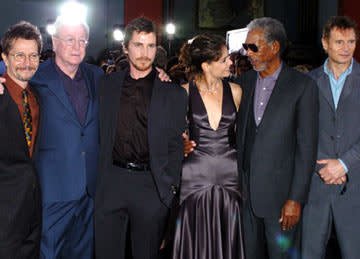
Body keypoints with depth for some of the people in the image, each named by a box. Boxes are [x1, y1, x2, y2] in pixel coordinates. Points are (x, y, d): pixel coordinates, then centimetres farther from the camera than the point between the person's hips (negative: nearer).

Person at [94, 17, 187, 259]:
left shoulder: (174, 93, -1)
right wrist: (99, 177, 4)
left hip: (151, 185, -2)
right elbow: (102, 134, 12)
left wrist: (170, 187, -5)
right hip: (111, 182, 2)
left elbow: (176, 146, 1)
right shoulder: (107, 85, 8)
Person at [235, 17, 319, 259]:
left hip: (281, 193, -4)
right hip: (246, 192, 4)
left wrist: (296, 199, -12)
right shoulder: (245, 81, 8)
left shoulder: (303, 86, -8)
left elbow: (307, 147, -10)